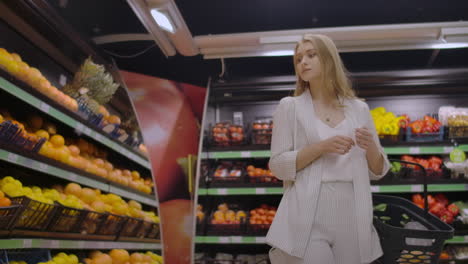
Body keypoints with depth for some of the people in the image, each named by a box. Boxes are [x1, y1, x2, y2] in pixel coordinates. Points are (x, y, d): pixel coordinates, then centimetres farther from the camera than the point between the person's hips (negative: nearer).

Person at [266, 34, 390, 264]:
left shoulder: (359, 109, 11)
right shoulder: (290, 107, 4)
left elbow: (377, 171, 14)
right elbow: (278, 166, -3)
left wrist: (371, 147, -8)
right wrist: (321, 147, -15)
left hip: (352, 218, 3)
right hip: (308, 219, -3)